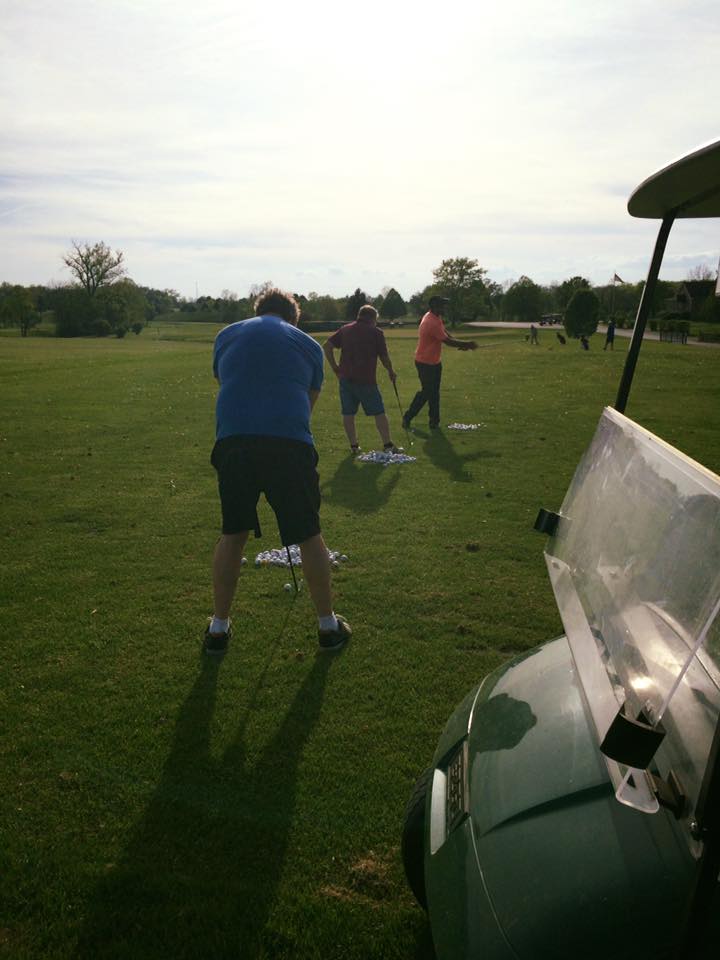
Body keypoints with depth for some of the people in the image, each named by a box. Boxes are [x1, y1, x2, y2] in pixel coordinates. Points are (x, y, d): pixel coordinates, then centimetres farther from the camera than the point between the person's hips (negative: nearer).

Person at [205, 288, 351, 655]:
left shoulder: (226, 335, 22)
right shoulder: (308, 344, 18)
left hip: (234, 441, 2)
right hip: (289, 442, -1)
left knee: (232, 534, 17)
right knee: (309, 535, 12)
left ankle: (219, 628, 26)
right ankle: (328, 625, 25)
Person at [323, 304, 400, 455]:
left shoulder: (345, 329, 11)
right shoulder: (376, 333, 0)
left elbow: (327, 346, 5)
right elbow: (384, 357, 2)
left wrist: (335, 368, 9)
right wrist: (391, 372, 19)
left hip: (346, 378, 4)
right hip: (366, 380, -3)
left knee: (348, 413, 10)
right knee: (379, 413, 3)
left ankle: (353, 445, 13)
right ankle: (388, 445, 3)